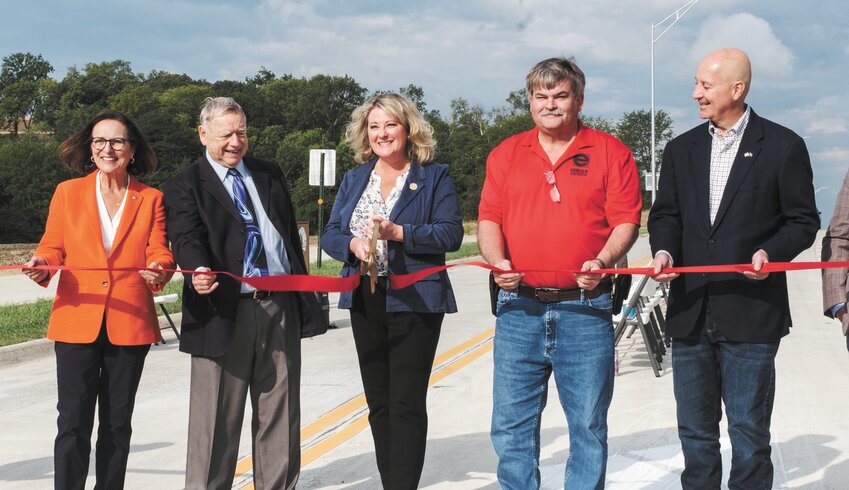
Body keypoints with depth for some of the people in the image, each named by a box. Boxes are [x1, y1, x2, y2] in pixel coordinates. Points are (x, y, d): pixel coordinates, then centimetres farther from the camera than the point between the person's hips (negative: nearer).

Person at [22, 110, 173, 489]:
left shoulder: (150, 199, 9)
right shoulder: (68, 192, 8)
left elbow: (160, 253, 1)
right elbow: (52, 247, 8)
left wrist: (159, 271, -21)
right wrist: (41, 266, -14)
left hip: (130, 325, 1)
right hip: (77, 321, -1)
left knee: (117, 423, 9)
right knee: (74, 422, -5)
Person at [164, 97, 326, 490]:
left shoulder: (270, 175, 16)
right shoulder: (185, 187, 0)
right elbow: (187, 239, -15)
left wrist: (305, 295, 15)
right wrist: (198, 272, -36)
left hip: (282, 309, 5)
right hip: (225, 313, -4)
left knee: (280, 414, 9)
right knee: (217, 419, 0)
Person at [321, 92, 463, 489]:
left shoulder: (434, 177, 0)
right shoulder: (355, 179, 14)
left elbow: (451, 233, -10)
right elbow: (330, 234, 10)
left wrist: (397, 232, -20)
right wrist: (354, 244, -12)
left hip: (415, 301, -5)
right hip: (365, 302, 5)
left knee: (407, 404, -7)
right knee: (378, 403, 9)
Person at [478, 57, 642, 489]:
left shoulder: (610, 152, 5)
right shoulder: (505, 154, 13)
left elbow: (626, 220, 0)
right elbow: (489, 219, 10)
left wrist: (602, 261, -18)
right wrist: (497, 261, -9)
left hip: (585, 310, -2)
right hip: (518, 307, 2)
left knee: (588, 424, 3)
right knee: (511, 424, 4)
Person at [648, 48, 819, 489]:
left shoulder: (782, 146, -1)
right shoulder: (681, 149, 12)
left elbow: (803, 220, 0)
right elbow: (665, 213, 15)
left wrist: (771, 251, -18)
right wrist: (664, 249, -6)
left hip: (750, 317, -4)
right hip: (690, 313, 5)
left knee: (749, 433, 1)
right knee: (695, 433, 11)